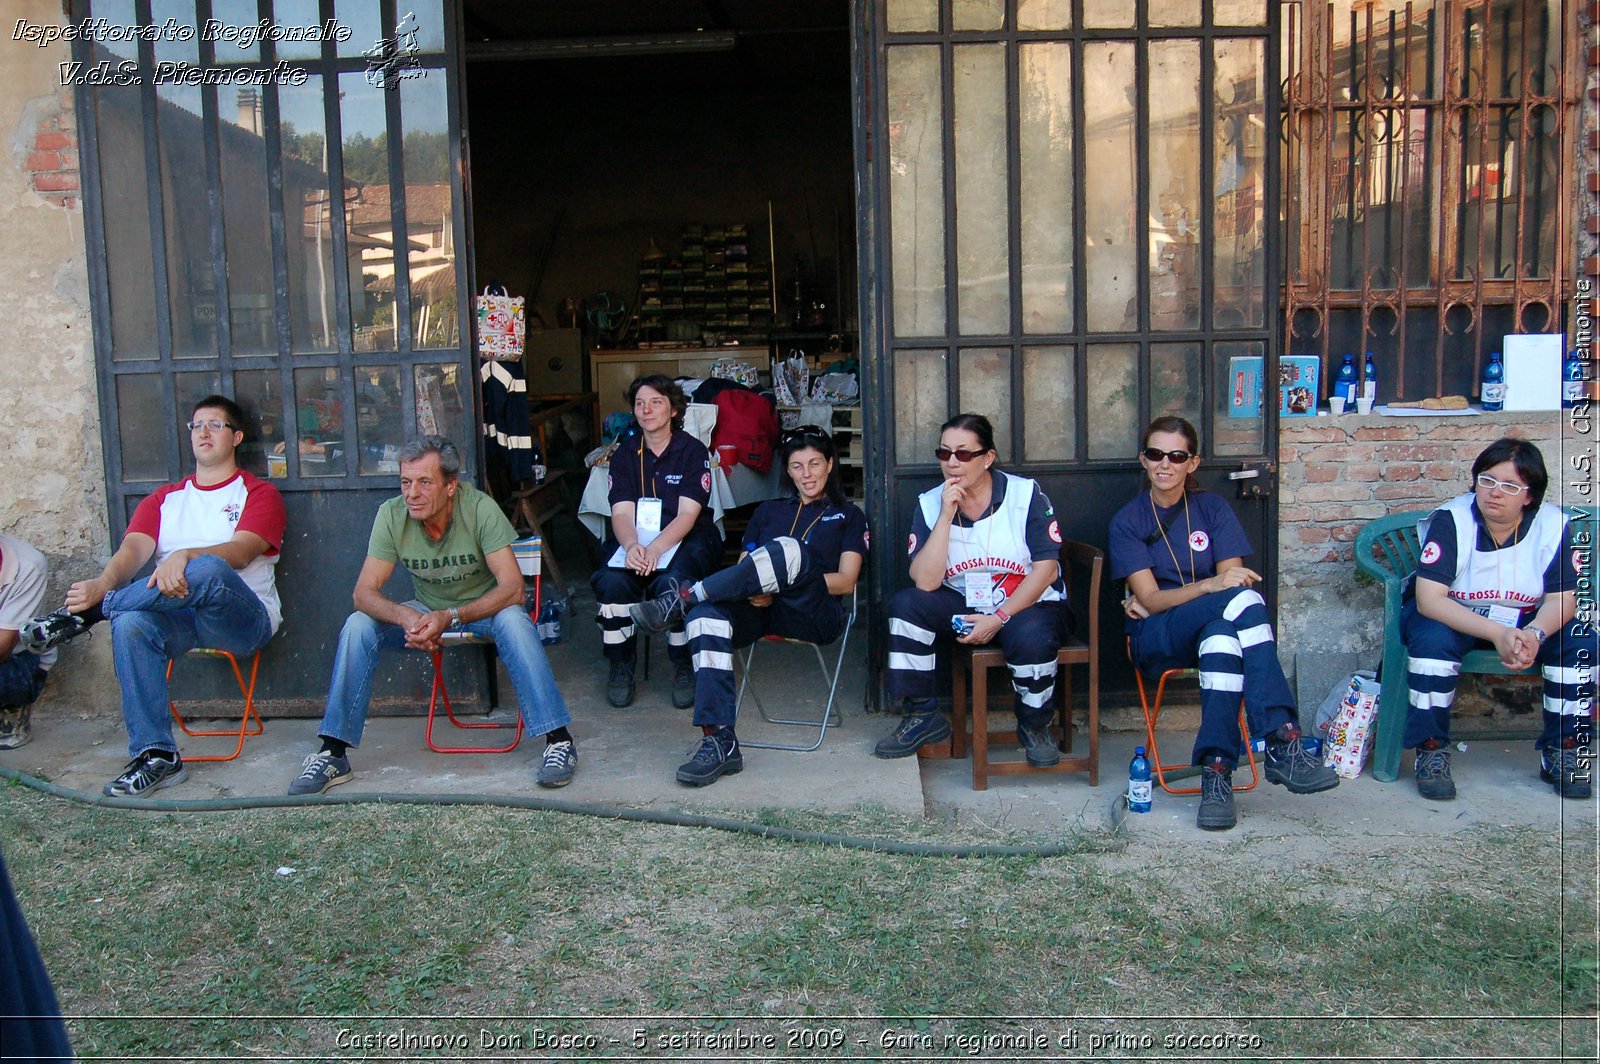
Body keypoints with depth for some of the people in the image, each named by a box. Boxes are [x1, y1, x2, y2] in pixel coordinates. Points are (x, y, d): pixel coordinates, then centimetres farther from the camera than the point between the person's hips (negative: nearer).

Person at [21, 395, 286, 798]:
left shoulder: (259, 493, 7)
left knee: (208, 571, -38)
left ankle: (87, 614, -20)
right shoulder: (164, 500, 22)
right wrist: (104, 582, -21)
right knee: (131, 624, -32)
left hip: (242, 618, -4)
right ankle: (156, 755, -26)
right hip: (177, 615, 4)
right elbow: (134, 549, 3)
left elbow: (241, 552, -12)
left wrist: (184, 557, -32)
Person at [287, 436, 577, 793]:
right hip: (425, 611, 3)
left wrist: (451, 617, -41)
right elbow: (364, 593, -16)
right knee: (358, 625, -20)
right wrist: (405, 616, -38)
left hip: (483, 608, -3)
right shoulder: (391, 515, -16)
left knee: (513, 620, -35)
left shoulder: (480, 508, -24)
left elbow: (512, 588, -28)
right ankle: (333, 754, -13)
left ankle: (558, 740, -30)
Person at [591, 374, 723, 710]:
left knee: (672, 582, -35)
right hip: (634, 540, 3)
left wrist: (655, 549, -29)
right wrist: (632, 547, -25)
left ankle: (684, 666, -10)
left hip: (686, 539, -3)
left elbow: (688, 514, -11)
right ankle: (621, 665, -6)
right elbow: (621, 512, -2)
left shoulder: (693, 451, -1)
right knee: (611, 581, -30)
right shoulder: (625, 453, 9)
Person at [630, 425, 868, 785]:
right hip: (759, 608, 3)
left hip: (816, 615, -3)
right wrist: (753, 587, -6)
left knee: (789, 550, -35)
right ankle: (719, 741, -40)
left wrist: (790, 579, -10)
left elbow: (846, 581, 5)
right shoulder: (769, 511, 28)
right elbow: (743, 566, 18)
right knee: (707, 613, -33)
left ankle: (681, 599, -31)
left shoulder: (848, 515, 19)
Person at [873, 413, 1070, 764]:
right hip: (963, 607, 3)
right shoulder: (930, 504, -3)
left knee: (1031, 635, -36)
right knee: (905, 604, -21)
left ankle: (1034, 726, -4)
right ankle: (923, 717, -6)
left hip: (1029, 605, -3)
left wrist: (999, 618, -21)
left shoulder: (1026, 495, -8)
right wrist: (946, 517, -22)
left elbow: (1046, 568, -13)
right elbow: (926, 583, -15)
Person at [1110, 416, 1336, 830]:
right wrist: (1209, 586, -29)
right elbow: (1149, 599, -10)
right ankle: (1283, 743, -42)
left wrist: (1159, 601, -13)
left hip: (1214, 628, 2)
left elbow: (1229, 578, -3)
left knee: (1222, 635, -38)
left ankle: (1216, 770, -43)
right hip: (1155, 640, -2)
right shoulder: (1127, 521, 3)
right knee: (1242, 598, -33)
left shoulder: (1213, 508, 10)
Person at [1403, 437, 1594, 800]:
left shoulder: (1554, 525, -12)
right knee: (1432, 639, -34)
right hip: (1453, 618, -3)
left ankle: (1562, 752, -4)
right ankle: (1431, 750, -20)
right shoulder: (1450, 519, -21)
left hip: (1526, 621, 3)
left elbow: (1562, 600, -12)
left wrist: (1534, 634, -35)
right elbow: (1428, 599, -28)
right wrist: (1497, 634, -39)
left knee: (1579, 642, -21)